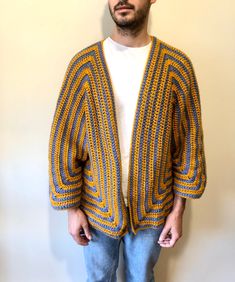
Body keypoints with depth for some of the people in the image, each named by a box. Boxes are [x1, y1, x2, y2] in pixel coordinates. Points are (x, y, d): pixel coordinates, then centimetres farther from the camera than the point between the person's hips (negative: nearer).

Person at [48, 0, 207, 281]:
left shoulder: (177, 65, -10)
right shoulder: (84, 63, -11)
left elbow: (189, 140, -5)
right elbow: (64, 140, -6)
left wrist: (178, 209, -2)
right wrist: (71, 207, -4)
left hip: (152, 207, 0)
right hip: (98, 206, 0)